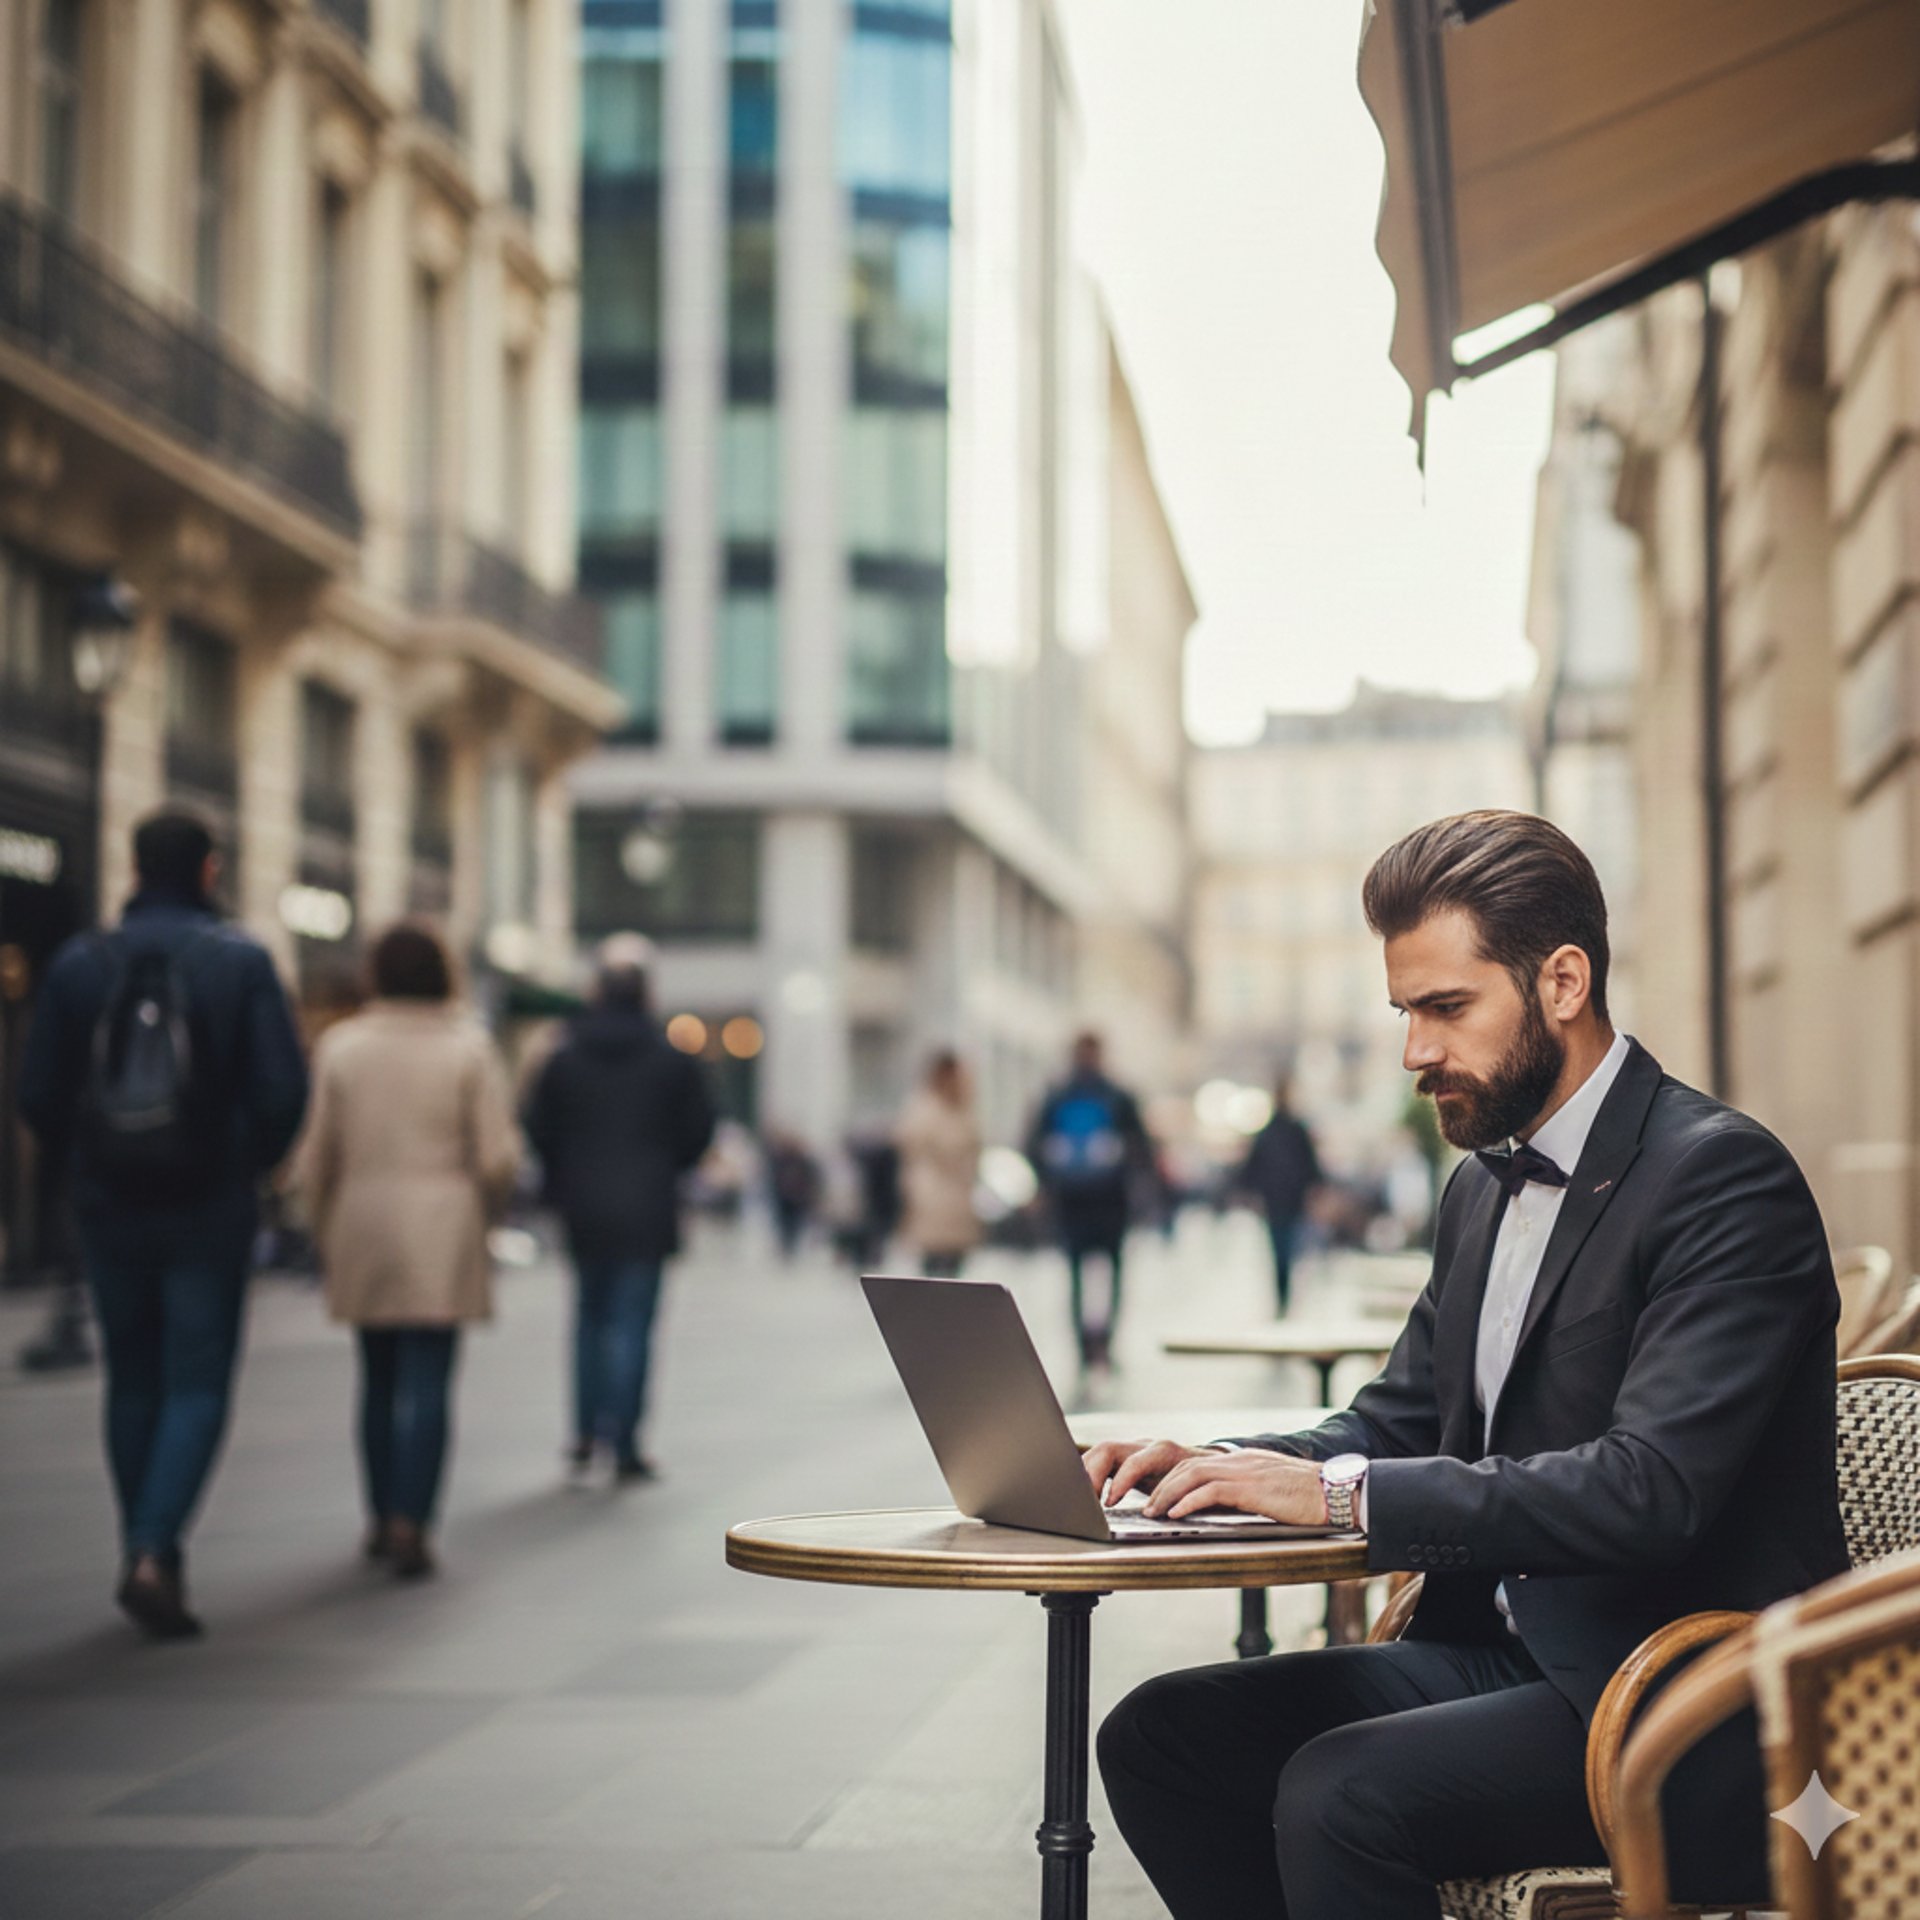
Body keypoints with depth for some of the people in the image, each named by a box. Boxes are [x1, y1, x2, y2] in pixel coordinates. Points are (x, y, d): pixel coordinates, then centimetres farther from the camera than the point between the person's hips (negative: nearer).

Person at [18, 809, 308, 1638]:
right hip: (208, 1211, -3)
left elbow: (38, 1094, 0)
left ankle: (147, 1560, 20)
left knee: (132, 1384, 15)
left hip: (108, 1206, 3)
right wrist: (250, 1166, 6)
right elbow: (283, 1090, -11)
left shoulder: (79, 963, 1)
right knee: (197, 1386, 2)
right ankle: (154, 1553, -14)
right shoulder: (240, 961, -6)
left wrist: (86, 1166, 14)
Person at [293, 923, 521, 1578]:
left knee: (379, 1379, 16)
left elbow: (314, 1158, 3)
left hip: (362, 1228, 3)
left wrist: (323, 1232, 16)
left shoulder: (340, 1046, 1)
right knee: (427, 1384, -3)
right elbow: (498, 1156, -6)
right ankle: (410, 1527, -12)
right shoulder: (470, 1046, -3)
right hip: (442, 1232, -2)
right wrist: (482, 1211, 13)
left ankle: (382, 1521, 24)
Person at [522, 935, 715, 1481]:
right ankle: (624, 1443, -5)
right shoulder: (674, 1062, -4)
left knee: (591, 1316, 17)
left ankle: (587, 1432, 14)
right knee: (632, 1322, -1)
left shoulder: (564, 1059, 0)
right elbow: (698, 1131, 1)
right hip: (647, 1211, -2)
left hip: (585, 1210, 2)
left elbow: (538, 1129, 3)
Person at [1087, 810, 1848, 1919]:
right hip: (1510, 1655, 9)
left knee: (1340, 1794, -28)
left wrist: (1344, 1492, -26)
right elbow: (1395, 1421, 18)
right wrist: (1212, 1467, -3)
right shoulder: (1485, 1189, 15)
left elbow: (1650, 1487, -26)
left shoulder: (1722, 1173, -14)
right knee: (1159, 1735, -5)